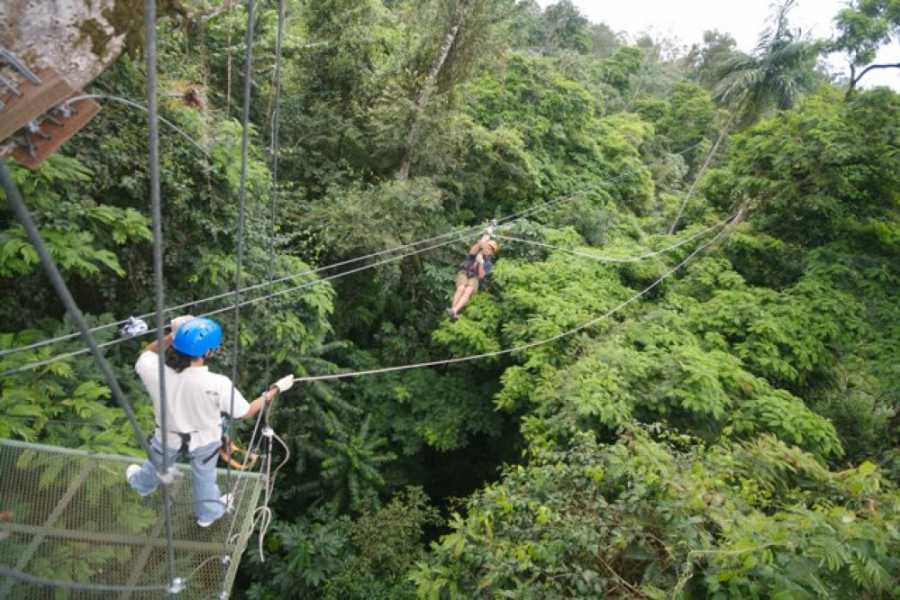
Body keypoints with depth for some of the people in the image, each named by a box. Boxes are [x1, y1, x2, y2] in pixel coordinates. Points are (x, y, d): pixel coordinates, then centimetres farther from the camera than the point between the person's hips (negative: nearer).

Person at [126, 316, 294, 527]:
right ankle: (208, 512, 56)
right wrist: (274, 390, -13)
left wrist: (171, 335, -16)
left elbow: (146, 355, -8)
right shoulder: (218, 384, -39)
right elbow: (247, 412, -22)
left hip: (168, 437, 2)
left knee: (158, 464, 36)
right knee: (204, 476, 29)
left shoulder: (155, 373, -35)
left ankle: (141, 483, 69)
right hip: (204, 440, -2)